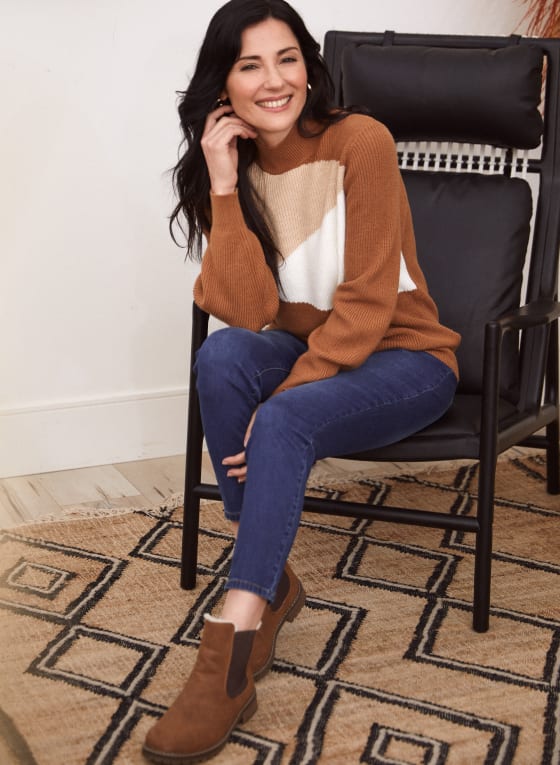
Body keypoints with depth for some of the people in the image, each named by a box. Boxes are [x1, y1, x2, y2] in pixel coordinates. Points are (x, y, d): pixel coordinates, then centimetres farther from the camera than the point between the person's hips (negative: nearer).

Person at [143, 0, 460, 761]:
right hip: (305, 354, 4)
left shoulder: (359, 142, -15)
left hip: (404, 356, -4)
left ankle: (230, 655, -27)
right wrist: (223, 186, -19)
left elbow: (367, 305, -18)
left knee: (287, 423, -32)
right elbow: (250, 313, -15)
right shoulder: (234, 167, -1)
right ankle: (270, 582, -17)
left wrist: (282, 399, -24)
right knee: (222, 355, -27)